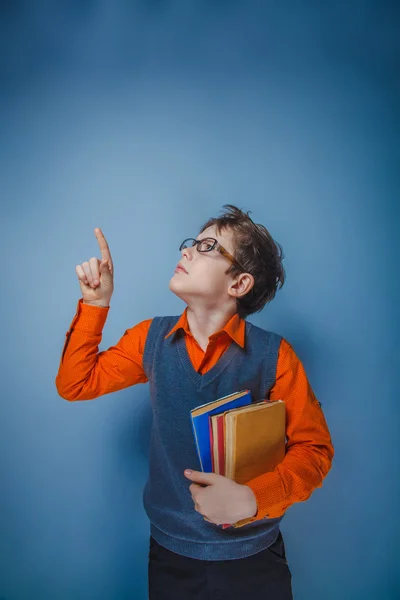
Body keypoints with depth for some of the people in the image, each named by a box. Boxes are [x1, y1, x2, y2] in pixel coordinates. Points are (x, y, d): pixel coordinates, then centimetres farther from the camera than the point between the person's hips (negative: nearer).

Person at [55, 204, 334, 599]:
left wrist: (253, 498, -27)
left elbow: (314, 448, -11)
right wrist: (94, 303, -11)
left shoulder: (273, 355, -17)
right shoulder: (152, 338, -7)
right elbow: (75, 385, -2)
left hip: (253, 556, -2)